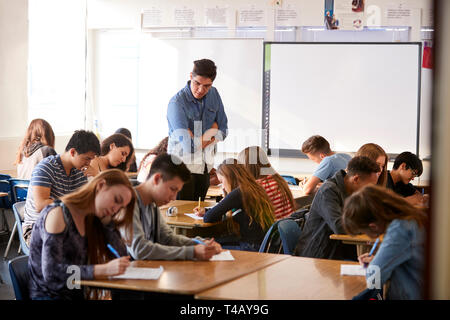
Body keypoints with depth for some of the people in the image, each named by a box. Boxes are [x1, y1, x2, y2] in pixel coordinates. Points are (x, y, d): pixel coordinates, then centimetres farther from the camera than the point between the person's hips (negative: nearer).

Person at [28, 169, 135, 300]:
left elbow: (120, 257, 4)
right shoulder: (58, 214, -13)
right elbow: (51, 272, -24)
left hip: (77, 295, 8)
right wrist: (104, 270, -32)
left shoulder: (90, 219, 9)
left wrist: (107, 219, -2)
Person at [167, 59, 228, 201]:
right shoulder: (177, 102, -15)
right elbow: (187, 141, -22)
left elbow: (223, 130, 10)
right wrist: (211, 133, -5)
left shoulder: (214, 94, 6)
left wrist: (199, 141, -8)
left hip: (205, 166, 6)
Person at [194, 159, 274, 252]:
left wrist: (205, 215, 10)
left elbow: (209, 218, -13)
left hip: (252, 248, -9)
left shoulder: (238, 193, -15)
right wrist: (205, 211, 23)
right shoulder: (256, 190, 13)